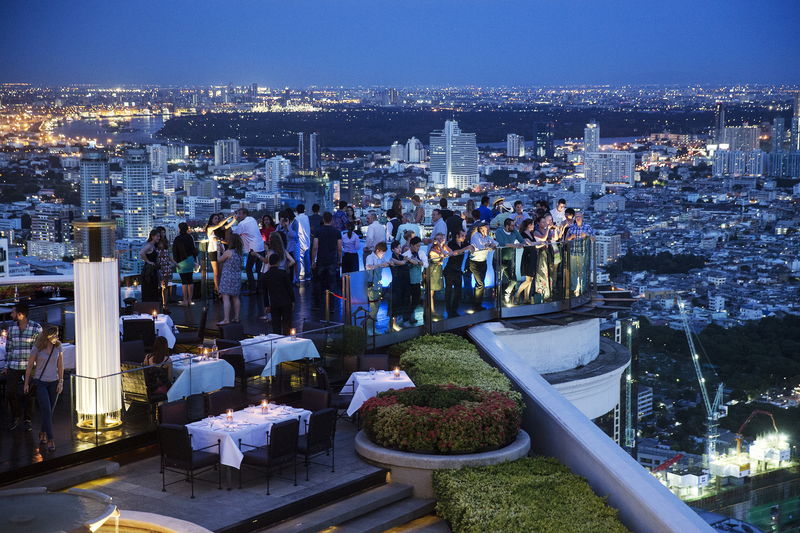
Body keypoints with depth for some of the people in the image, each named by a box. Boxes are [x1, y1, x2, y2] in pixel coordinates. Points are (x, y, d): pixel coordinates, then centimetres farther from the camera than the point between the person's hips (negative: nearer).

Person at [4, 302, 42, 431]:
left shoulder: (36, 327, -9)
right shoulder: (12, 328, 4)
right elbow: (8, 347, 11)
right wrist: (6, 366, 8)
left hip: (30, 366, -3)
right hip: (14, 366, 3)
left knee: (28, 394, 3)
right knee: (10, 393, 0)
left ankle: (27, 420, 20)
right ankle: (16, 416, 23)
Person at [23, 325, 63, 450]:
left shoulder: (58, 347, -4)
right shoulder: (37, 348, -12)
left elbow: (60, 365, 4)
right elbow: (29, 366, -2)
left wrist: (61, 382, 0)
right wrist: (26, 383, 2)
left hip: (53, 382, 3)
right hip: (40, 382, -3)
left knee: (49, 411, 9)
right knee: (47, 410, -13)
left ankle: (43, 433, 31)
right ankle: (50, 440, -13)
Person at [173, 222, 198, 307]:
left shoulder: (177, 239, -11)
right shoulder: (190, 237, 5)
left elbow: (175, 252, -10)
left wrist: (175, 262, -4)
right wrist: (195, 259, 19)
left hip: (182, 262, -6)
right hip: (190, 260, 6)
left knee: (184, 281, -3)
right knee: (190, 280, 8)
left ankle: (185, 300, -2)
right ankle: (190, 300, 11)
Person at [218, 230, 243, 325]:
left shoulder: (228, 252, -15)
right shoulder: (239, 252, 3)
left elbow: (220, 260, -3)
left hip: (228, 277, -7)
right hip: (237, 277, 7)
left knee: (226, 298, -7)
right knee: (235, 298, 15)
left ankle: (226, 319, -12)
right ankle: (236, 317, 19)